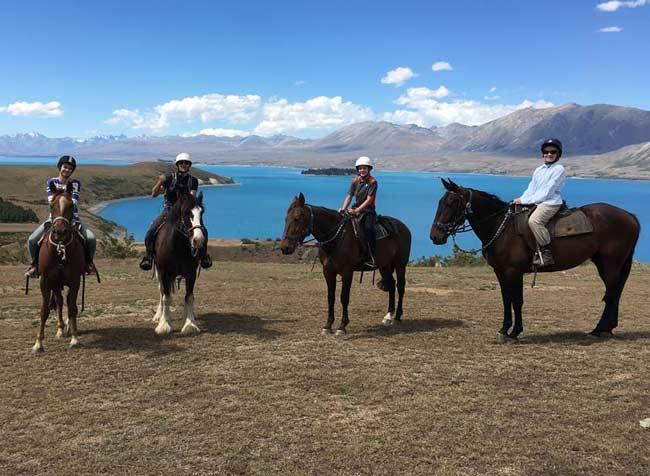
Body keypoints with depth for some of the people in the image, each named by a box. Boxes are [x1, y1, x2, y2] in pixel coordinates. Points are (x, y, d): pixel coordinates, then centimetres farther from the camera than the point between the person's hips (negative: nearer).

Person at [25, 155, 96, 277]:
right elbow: (51, 200, -8)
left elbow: (74, 201, -8)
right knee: (32, 240, -17)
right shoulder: (51, 182, 4)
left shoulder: (76, 183, 4)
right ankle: (35, 264, 8)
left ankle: (88, 263, -1)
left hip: (72, 219, 0)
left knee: (91, 238, -25)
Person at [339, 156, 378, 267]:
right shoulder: (355, 181, 8)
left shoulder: (372, 182, -8)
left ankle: (372, 259, -28)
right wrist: (343, 208, -12)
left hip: (368, 210, -6)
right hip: (356, 209, 6)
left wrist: (357, 210, -25)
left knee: (368, 228, -31)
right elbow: (349, 196, 5)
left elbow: (369, 200, -15)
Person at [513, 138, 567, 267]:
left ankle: (546, 253, -28)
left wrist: (526, 200, -16)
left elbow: (547, 192, -12)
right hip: (535, 203, 9)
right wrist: (520, 200, -5)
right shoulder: (538, 170, 20)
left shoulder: (559, 169, -4)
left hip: (551, 203, -9)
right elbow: (531, 189, 15)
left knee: (534, 220, -33)